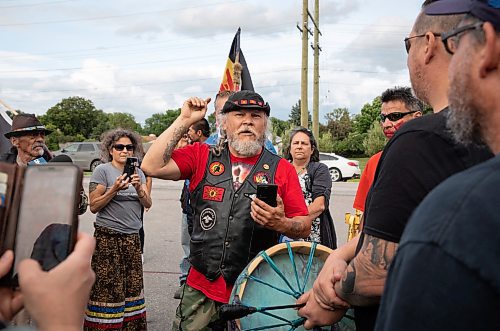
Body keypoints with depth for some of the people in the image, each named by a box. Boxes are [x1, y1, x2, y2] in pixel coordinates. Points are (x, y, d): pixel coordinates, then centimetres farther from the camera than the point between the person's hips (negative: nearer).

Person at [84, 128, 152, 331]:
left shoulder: (138, 172, 12)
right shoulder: (102, 170, -4)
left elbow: (148, 204, 4)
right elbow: (94, 207, -8)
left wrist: (139, 188, -14)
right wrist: (115, 189, -19)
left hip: (132, 238, 5)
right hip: (108, 237, -5)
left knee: (132, 284, 7)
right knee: (108, 287, -4)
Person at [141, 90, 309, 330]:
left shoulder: (282, 169, 0)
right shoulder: (201, 157, 3)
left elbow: (305, 226, 0)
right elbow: (152, 167, -9)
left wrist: (281, 224, -22)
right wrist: (184, 121, -7)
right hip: (201, 287, 1)